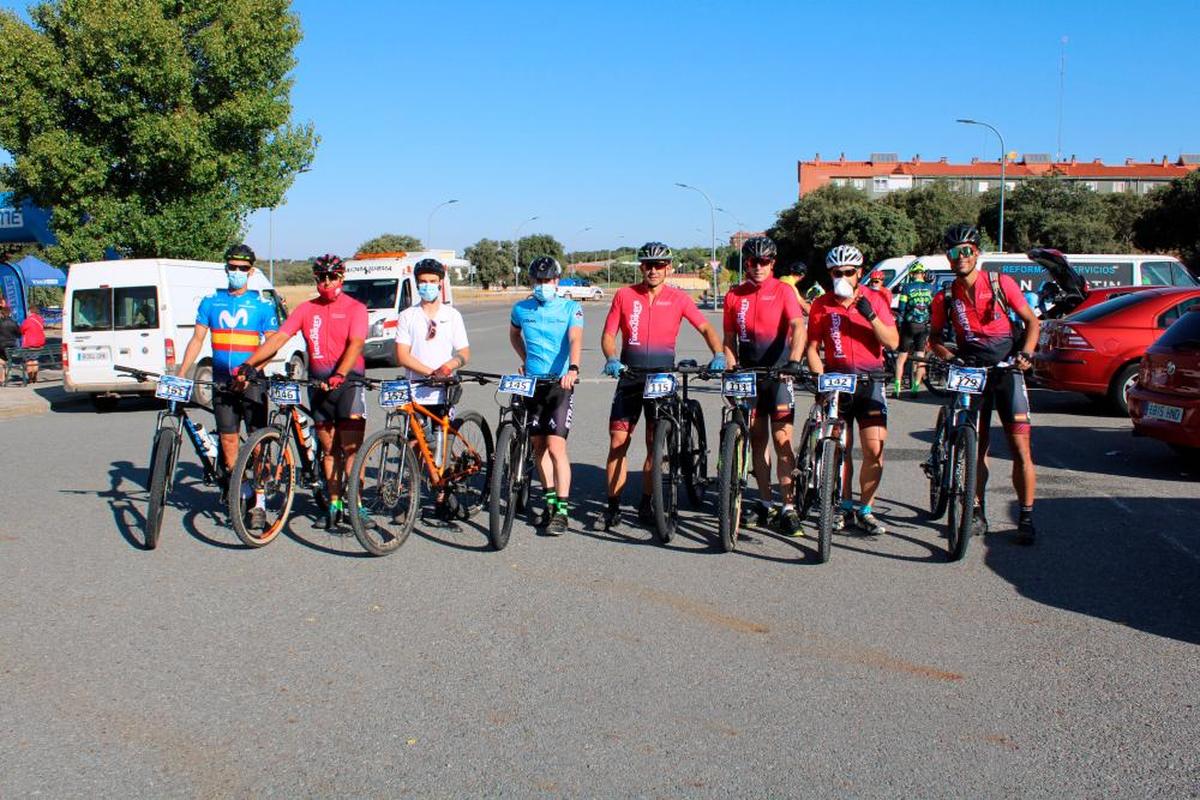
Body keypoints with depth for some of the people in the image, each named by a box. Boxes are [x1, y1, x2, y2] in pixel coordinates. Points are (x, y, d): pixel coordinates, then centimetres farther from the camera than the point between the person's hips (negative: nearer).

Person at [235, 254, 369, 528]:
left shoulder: (355, 308, -2)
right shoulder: (307, 309, 9)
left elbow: (356, 344, -17)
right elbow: (278, 337, 2)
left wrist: (339, 375, -32)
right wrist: (248, 364, -9)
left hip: (348, 380, -4)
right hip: (318, 382, 4)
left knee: (351, 448, -10)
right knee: (329, 449, 9)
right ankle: (334, 502, 16)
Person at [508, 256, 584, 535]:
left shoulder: (570, 308, -3)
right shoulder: (522, 309, 7)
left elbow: (575, 339, -20)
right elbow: (514, 335, 28)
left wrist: (572, 369, -37)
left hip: (560, 384, -4)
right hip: (532, 383, 4)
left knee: (556, 446, -12)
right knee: (538, 445, 10)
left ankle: (562, 510, -8)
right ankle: (551, 498, 26)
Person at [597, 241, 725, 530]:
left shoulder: (678, 298, -1)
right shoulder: (624, 295, 0)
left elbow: (705, 328, -2)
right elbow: (608, 334, 0)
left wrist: (718, 355, -20)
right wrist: (611, 359, -19)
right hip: (630, 377, 0)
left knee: (655, 444, 5)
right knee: (617, 443, -3)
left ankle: (645, 504, 18)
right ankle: (613, 506, 6)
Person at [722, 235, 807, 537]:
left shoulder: (783, 291, -4)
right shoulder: (734, 296, 7)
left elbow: (798, 327, -17)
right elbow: (729, 340, 12)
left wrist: (793, 362, -33)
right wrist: (732, 370, -3)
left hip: (778, 374, -4)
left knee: (782, 440, -8)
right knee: (757, 440, 8)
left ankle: (787, 508, -5)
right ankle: (765, 503, 18)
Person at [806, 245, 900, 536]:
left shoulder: (874, 299, 1)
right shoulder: (821, 305, 2)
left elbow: (893, 341, -6)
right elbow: (813, 348, 4)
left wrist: (870, 314, -19)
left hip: (870, 380, 0)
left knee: (875, 449, -8)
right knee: (841, 448, 2)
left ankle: (865, 509, 6)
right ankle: (846, 505, 19)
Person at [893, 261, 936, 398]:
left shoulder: (906, 287, -4)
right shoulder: (931, 288, 4)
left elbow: (901, 309, -5)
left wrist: (900, 325, 5)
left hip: (909, 325, -2)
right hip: (924, 326, 2)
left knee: (902, 356, 7)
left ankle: (897, 388, 1)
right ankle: (916, 388, 3)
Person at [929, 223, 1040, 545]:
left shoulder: (1001, 284, -4)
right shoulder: (945, 298, 1)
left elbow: (1031, 321, 3)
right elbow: (934, 337, 12)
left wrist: (1026, 353, -13)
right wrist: (948, 356, -9)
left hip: (1007, 371, -2)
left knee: (1020, 448, -6)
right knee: (977, 447, 5)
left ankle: (1026, 518, 0)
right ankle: (977, 512, 16)